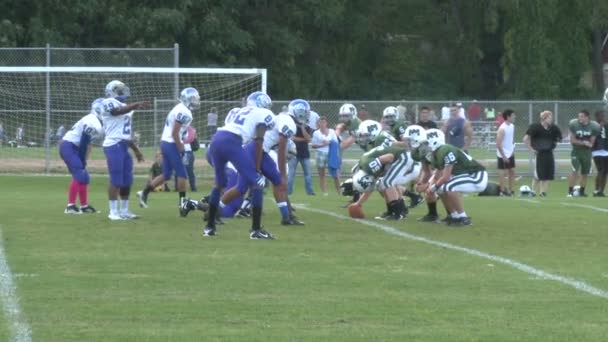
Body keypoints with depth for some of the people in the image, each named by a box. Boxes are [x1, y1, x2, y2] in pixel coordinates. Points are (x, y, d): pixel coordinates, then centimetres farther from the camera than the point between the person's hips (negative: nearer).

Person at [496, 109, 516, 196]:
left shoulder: (512, 126, 5)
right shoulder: (502, 129, -20)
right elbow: (498, 144, -21)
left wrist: (513, 149, 9)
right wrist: (504, 156, -20)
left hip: (510, 154, 8)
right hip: (503, 155, -8)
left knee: (512, 171, 10)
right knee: (502, 172, -1)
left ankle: (511, 190, 16)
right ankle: (503, 190, 3)